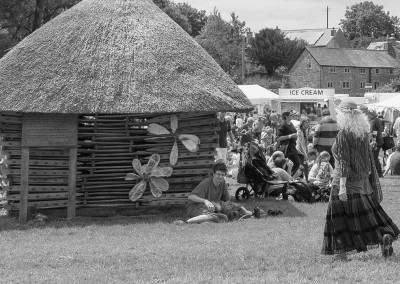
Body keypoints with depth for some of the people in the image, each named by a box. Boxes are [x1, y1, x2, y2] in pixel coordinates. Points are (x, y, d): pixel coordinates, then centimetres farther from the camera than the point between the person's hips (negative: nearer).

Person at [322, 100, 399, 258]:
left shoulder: (343, 134, -15)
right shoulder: (364, 132, 5)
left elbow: (343, 161, -20)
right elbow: (368, 157, 12)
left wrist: (342, 186, -22)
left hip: (347, 180, -7)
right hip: (363, 180, 7)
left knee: (340, 216, 2)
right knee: (368, 211, 14)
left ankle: (341, 251, 5)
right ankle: (385, 235, -5)